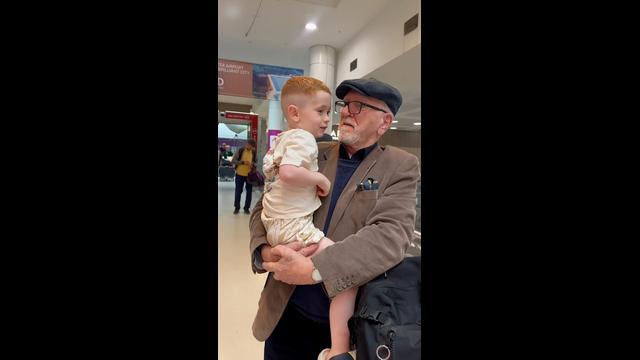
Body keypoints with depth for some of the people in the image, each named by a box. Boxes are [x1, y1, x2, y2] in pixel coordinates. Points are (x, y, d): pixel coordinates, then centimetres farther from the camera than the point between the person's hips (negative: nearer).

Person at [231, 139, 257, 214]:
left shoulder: (254, 152, 3)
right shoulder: (240, 150, -7)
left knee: (249, 192, 6)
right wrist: (243, 162, -24)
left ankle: (246, 208, 18)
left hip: (249, 175, 3)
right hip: (240, 174, -2)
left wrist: (253, 165, -10)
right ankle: (236, 208, 19)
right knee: (238, 191, 5)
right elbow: (233, 161, -10)